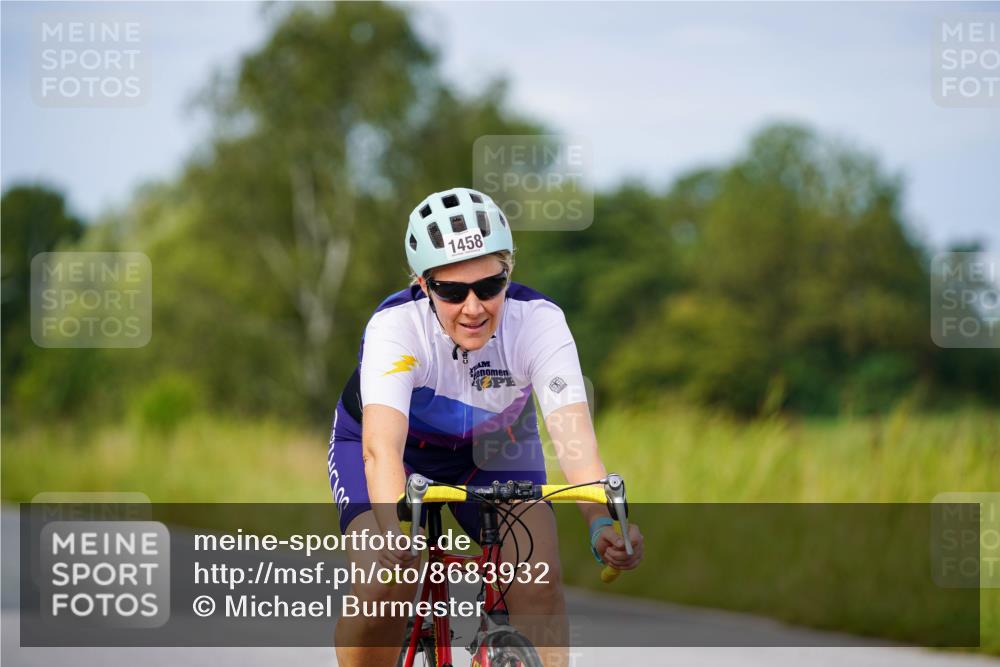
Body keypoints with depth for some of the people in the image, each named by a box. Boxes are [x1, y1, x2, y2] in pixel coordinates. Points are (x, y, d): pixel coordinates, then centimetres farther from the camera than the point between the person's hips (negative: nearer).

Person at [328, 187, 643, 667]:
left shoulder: (539, 321, -30)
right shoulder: (395, 327, -35)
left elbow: (572, 433, -41)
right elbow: (381, 446, -48)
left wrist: (602, 523, -59)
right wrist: (393, 528, -67)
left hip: (491, 449, 2)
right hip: (403, 448, -2)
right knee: (384, 584, -25)